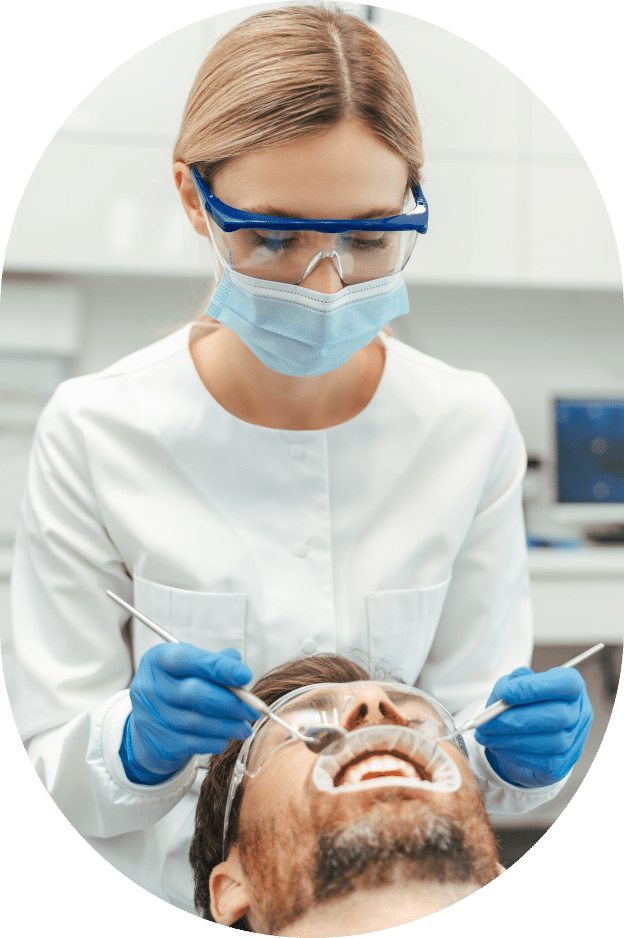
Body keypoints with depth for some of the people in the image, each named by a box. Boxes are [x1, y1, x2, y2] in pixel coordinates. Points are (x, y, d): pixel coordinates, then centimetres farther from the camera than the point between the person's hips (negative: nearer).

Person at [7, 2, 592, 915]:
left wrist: (519, 750, -16)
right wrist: (135, 746, -22)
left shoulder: (472, 428, -4)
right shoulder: (94, 432, -10)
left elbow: (471, 729, 3)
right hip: (155, 901, -2)